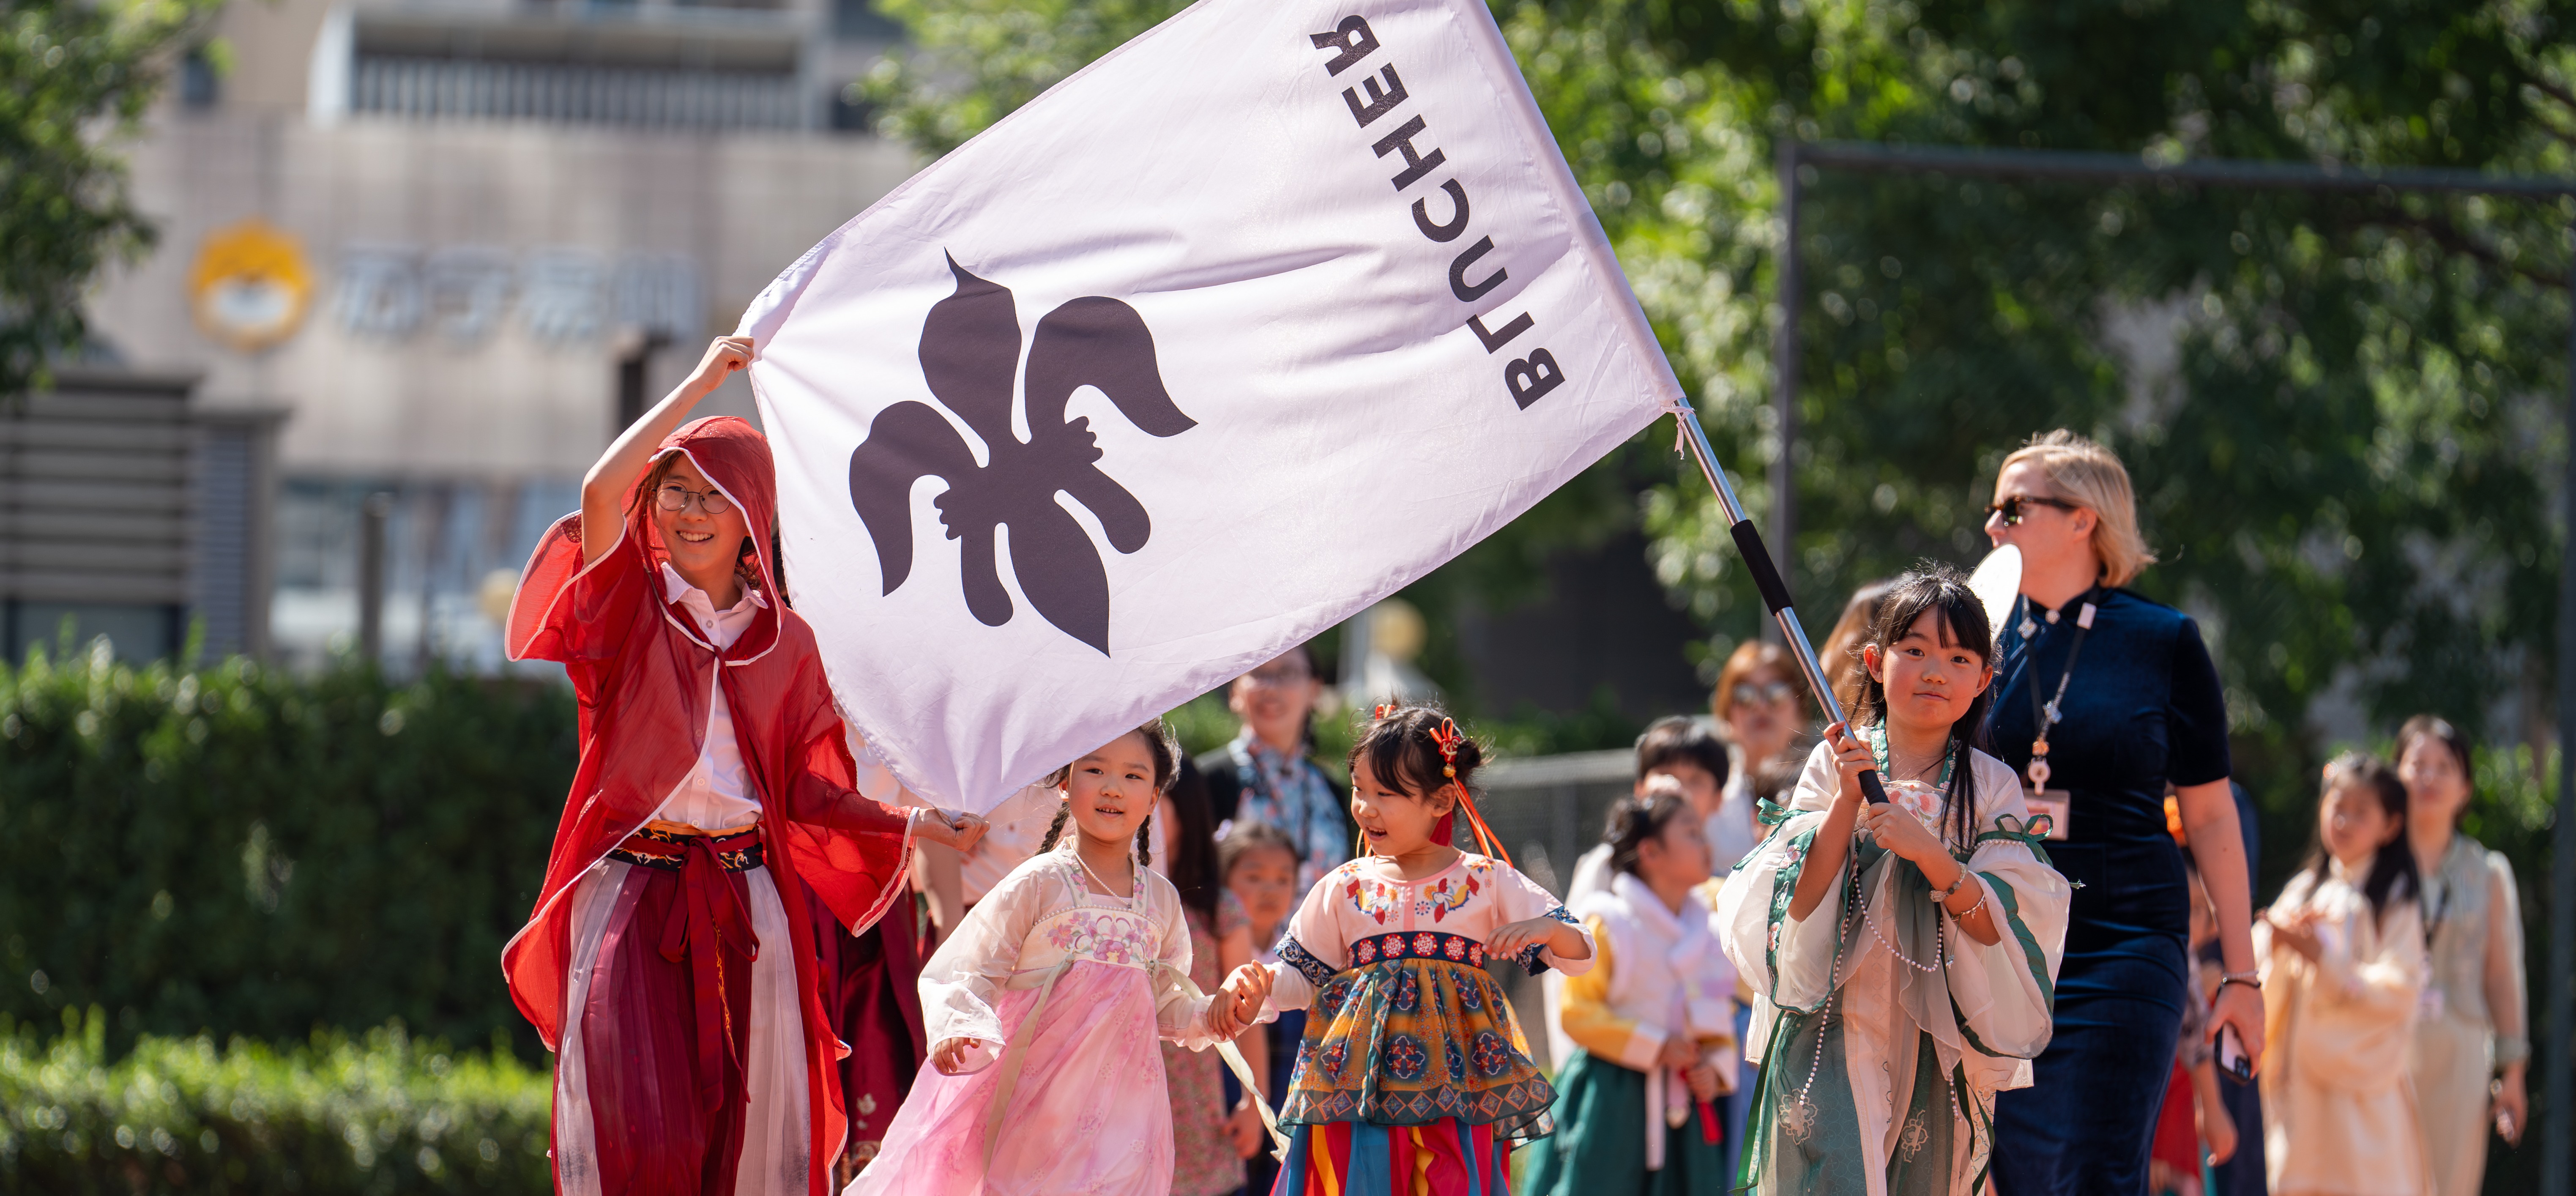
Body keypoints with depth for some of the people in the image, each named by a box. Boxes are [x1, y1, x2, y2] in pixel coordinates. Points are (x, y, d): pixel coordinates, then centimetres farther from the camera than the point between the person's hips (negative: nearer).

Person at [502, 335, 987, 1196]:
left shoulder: (785, 642, 13)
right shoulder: (631, 606, 6)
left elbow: (804, 789, 12)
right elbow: (601, 492, -12)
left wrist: (913, 827, 0)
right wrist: (700, 383, -6)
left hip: (747, 901, 2)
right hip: (633, 894, -2)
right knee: (627, 1127, -12)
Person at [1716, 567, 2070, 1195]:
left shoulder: (1991, 786, 4)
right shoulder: (1837, 762, 1)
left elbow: (2004, 928, -6)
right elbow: (1795, 904, -5)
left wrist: (1929, 854, -19)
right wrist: (1846, 802, -15)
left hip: (1937, 1043, 2)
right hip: (1832, 1024, -2)